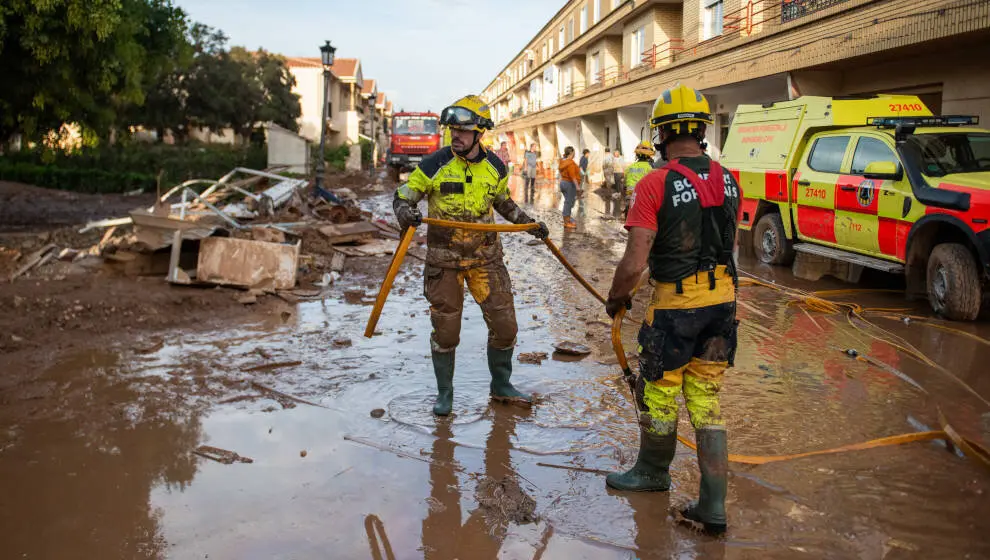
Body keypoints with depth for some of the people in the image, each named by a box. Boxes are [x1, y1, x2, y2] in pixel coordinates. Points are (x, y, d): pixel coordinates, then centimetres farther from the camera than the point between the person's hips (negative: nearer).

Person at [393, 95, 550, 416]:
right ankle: (444, 393, 24)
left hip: (485, 256, 3)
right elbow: (402, 197, -6)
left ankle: (501, 385, 26)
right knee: (445, 329, 5)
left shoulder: (495, 167, 1)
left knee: (504, 323, 5)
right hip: (444, 259, -3)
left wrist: (529, 223, 12)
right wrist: (405, 213, -28)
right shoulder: (434, 164, -12)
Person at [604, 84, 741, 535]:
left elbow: (634, 262, -18)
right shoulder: (727, 181, 4)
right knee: (706, 401, 12)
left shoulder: (655, 184, -16)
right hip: (723, 300, 6)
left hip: (675, 306, -6)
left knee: (658, 393, 15)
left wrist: (616, 299, 0)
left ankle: (653, 472, 37)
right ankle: (713, 505, 12)